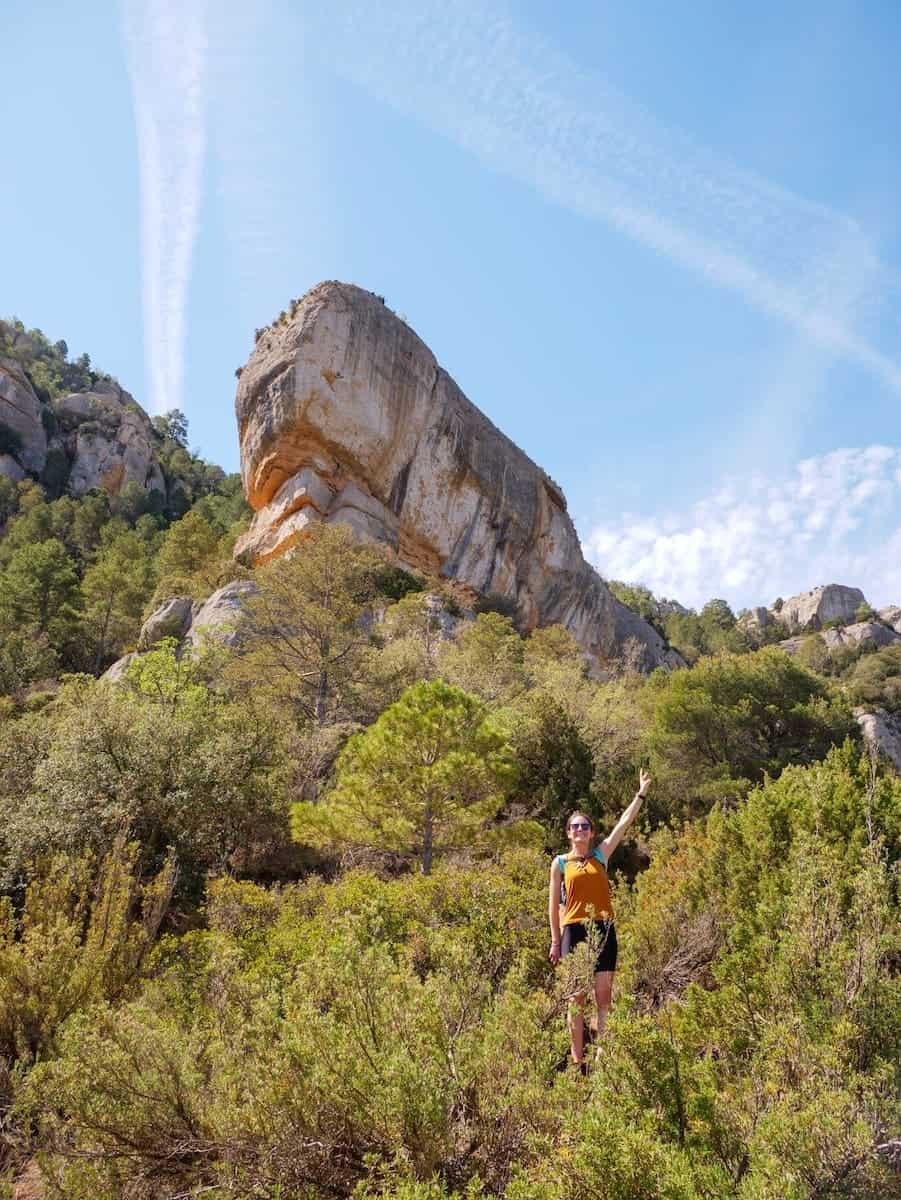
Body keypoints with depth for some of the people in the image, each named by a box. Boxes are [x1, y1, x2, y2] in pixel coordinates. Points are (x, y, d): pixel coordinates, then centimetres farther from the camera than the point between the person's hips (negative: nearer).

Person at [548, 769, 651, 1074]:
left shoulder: (601, 854, 9)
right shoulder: (560, 862, 6)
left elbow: (624, 823, 4)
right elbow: (554, 903, 7)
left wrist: (641, 793, 0)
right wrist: (555, 940, 3)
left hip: (604, 928, 1)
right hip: (574, 930, -1)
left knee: (603, 995, -1)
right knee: (576, 997, 2)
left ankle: (601, 1056, 5)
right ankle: (578, 1060, 11)